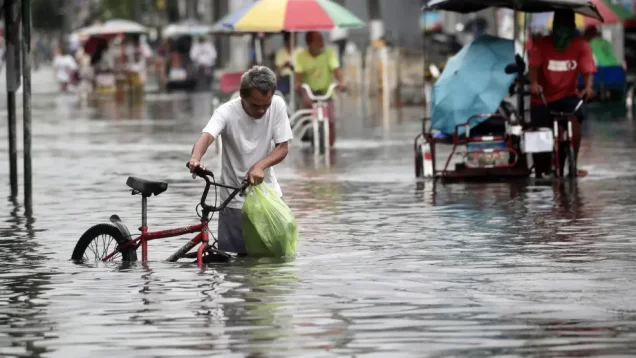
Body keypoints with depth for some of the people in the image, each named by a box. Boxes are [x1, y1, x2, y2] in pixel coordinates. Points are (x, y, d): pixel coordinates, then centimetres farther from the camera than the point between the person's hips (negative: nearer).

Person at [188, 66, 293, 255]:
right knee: (237, 255, -5)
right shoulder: (227, 112, -19)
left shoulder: (277, 106, -10)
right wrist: (195, 159, -59)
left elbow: (282, 148, -8)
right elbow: (206, 137, -36)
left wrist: (260, 165, -27)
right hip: (235, 199, -3)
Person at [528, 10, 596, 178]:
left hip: (567, 95, 0)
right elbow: (534, 66, -21)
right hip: (542, 98, 0)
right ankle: (540, 174, 24)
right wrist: (534, 83, -43)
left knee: (574, 120, -28)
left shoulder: (581, 45, -6)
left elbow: (588, 70, -16)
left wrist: (588, 87, -38)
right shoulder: (541, 44, -9)